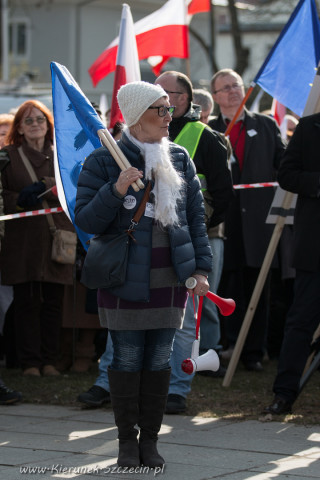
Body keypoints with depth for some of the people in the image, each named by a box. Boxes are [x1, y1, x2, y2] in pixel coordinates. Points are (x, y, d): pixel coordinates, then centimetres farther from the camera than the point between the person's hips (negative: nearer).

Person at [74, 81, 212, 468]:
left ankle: (150, 440, 15)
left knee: (159, 360, 6)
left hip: (170, 277, 4)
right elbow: (86, 221, -6)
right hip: (125, 280, -3)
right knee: (127, 360, 0)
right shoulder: (103, 162, -4)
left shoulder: (180, 159, 9)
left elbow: (195, 216, 13)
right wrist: (116, 191, -21)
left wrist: (200, 267, 5)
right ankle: (127, 440, 11)